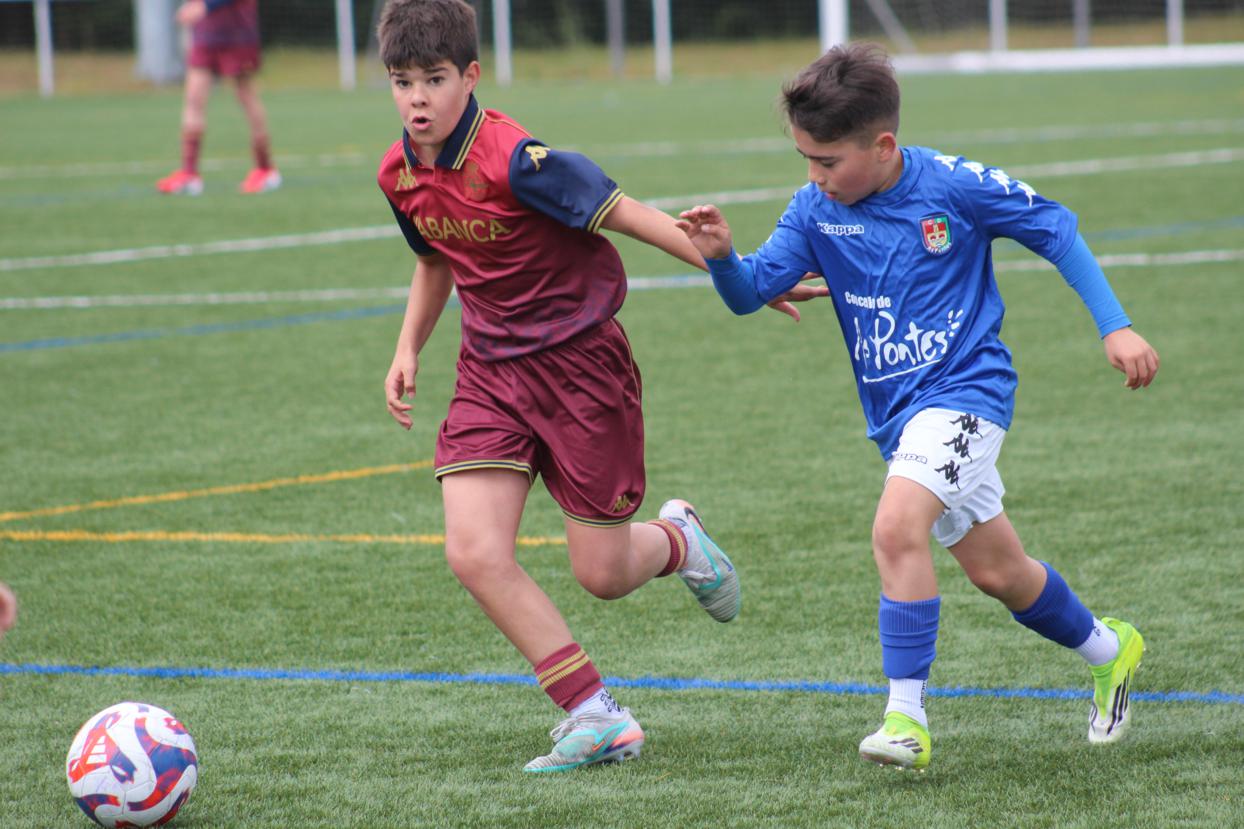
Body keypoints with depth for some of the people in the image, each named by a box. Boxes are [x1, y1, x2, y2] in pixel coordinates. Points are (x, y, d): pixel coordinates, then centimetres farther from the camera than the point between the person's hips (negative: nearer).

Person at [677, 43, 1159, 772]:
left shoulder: (955, 186, -13)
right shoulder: (815, 212, -2)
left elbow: (1056, 231, -2)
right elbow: (749, 293, -6)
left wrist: (1115, 327, -4)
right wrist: (722, 255, -29)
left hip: (964, 390, -6)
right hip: (898, 413, 6)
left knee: (897, 527, -27)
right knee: (997, 571, 15)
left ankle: (907, 718, -23)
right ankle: (1106, 649, 42)